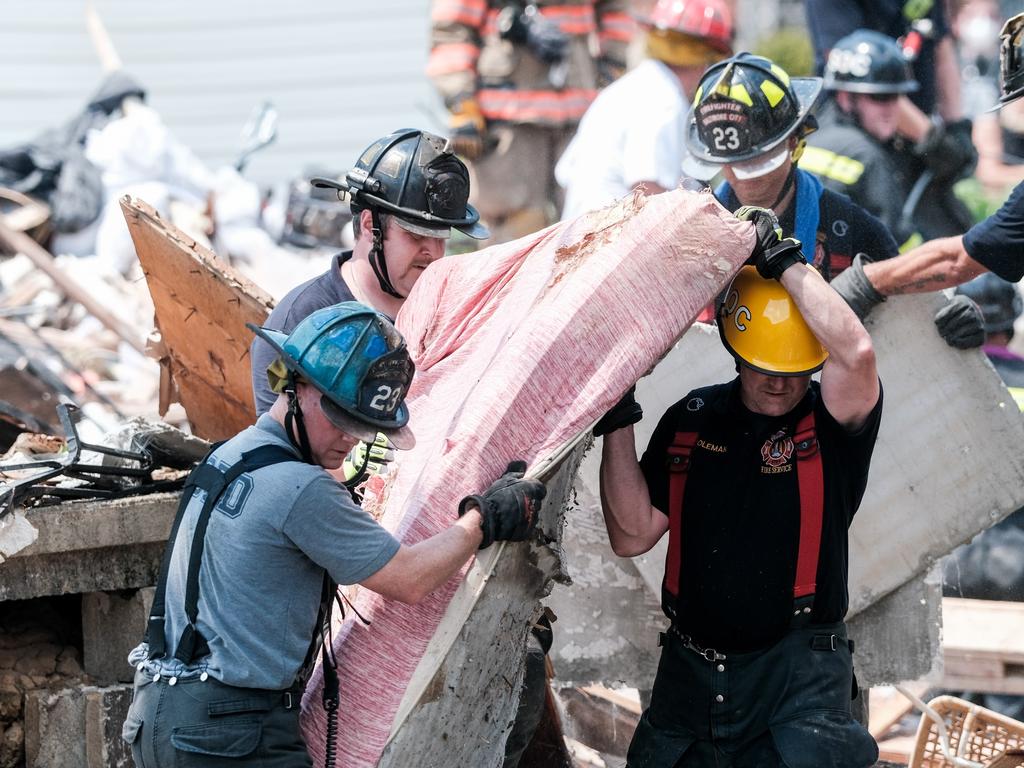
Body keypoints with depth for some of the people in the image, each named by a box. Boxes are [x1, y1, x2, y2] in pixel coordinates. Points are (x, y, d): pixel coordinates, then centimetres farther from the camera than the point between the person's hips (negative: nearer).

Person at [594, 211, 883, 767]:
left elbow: (855, 352, -28)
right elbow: (632, 536, 4)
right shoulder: (690, 421, 8)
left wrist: (783, 261, -17)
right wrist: (618, 424, -5)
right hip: (689, 673, 4)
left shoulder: (831, 421, -4)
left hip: (797, 676, -4)